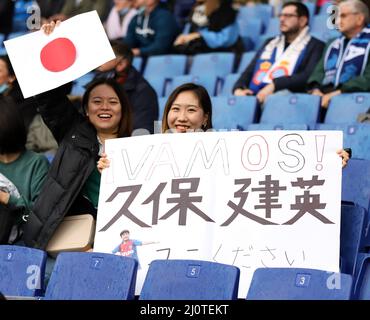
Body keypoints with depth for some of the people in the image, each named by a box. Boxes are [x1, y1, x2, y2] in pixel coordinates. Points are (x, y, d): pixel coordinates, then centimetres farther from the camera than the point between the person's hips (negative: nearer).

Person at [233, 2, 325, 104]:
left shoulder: (315, 46, 8)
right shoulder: (270, 43, 28)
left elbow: (308, 77, -8)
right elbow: (249, 71, 24)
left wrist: (274, 85, -19)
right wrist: (238, 89, 1)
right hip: (253, 97, 4)